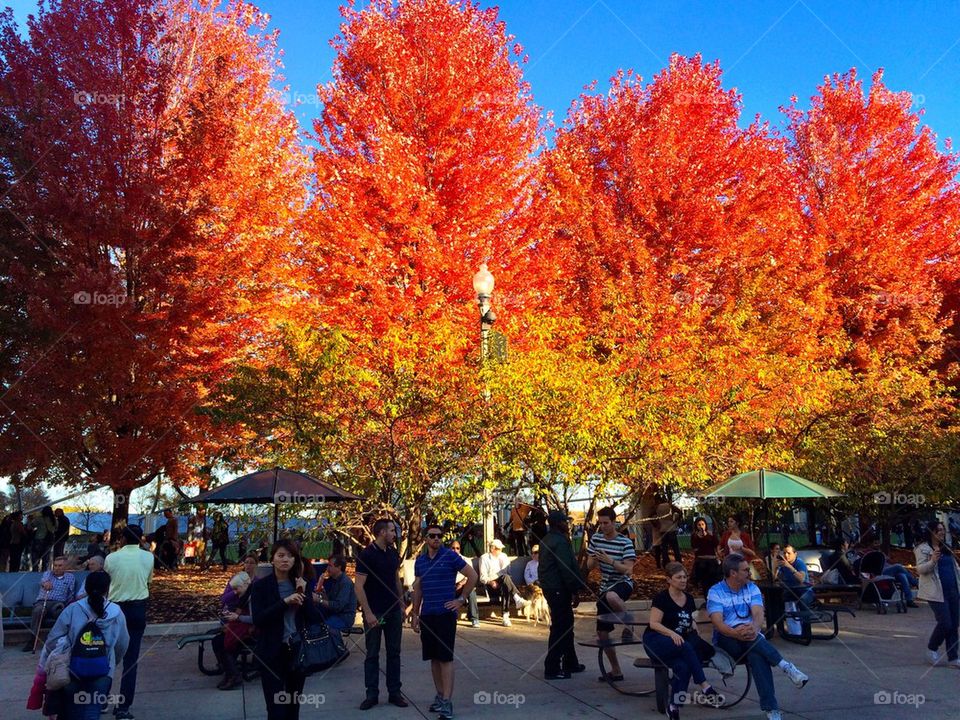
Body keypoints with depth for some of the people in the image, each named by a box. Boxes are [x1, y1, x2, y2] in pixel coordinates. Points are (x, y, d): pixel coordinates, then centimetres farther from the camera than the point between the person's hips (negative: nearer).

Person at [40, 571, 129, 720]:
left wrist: (44, 665, 11)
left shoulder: (72, 610, -7)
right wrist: (112, 663, 25)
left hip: (73, 670, 1)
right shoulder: (116, 613, -2)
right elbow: (122, 644, 7)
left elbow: (53, 640, -6)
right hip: (102, 674, -1)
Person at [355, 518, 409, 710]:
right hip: (374, 613, -5)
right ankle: (372, 694, 16)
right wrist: (368, 613, -20)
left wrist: (402, 604, 11)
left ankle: (394, 693, 18)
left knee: (394, 653, 9)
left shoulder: (393, 554, 6)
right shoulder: (367, 555, -14)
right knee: (372, 654, 6)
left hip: (394, 611, 6)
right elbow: (359, 587, -16)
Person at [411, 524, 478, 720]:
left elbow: (473, 575, -5)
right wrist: (415, 614, 13)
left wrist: (461, 599, -7)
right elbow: (417, 589, 16)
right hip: (427, 615, 5)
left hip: (446, 614, -5)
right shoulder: (420, 560, 8)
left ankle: (447, 702, -2)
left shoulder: (450, 556, -7)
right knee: (433, 658, 11)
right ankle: (440, 695, 24)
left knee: (445, 658, -5)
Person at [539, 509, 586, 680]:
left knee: (566, 626, 18)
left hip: (550, 587, 11)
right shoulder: (560, 542, -18)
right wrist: (575, 589, -14)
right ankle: (552, 669, 1)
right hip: (559, 589, -11)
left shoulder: (547, 540, 14)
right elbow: (566, 568, -21)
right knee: (560, 627, -4)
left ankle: (570, 663, 28)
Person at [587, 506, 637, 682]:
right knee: (602, 631, 6)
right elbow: (589, 566, 8)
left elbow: (628, 570, -16)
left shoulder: (625, 543, -12)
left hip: (623, 583, -6)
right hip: (605, 587, 6)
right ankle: (616, 671, 23)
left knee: (611, 596, -43)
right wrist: (594, 560, -14)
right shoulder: (595, 538, 3)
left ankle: (628, 626, -14)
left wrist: (610, 561, -27)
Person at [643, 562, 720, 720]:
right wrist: (672, 633, -30)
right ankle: (704, 686, -29)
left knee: (683, 666, -30)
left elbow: (691, 620, 26)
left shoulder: (689, 598, 12)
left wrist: (693, 626, 2)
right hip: (656, 641, -5)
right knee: (686, 646, -35)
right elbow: (654, 623, -13)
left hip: (678, 642, 5)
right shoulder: (661, 597, -7)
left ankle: (674, 706, -24)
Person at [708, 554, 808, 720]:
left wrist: (754, 628, -34)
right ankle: (785, 666, -35)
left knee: (756, 654, -34)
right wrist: (736, 632, -38)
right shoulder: (715, 592, -3)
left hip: (752, 637, 2)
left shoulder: (752, 588, 8)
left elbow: (758, 614, -9)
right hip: (726, 639, -2)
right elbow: (718, 623, -17)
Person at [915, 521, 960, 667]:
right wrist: (932, 561, -29)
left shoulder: (946, 549, 17)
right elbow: (920, 569, -13)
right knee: (945, 623, -10)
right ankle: (931, 649, 13)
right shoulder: (923, 548, -6)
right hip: (936, 592, -7)